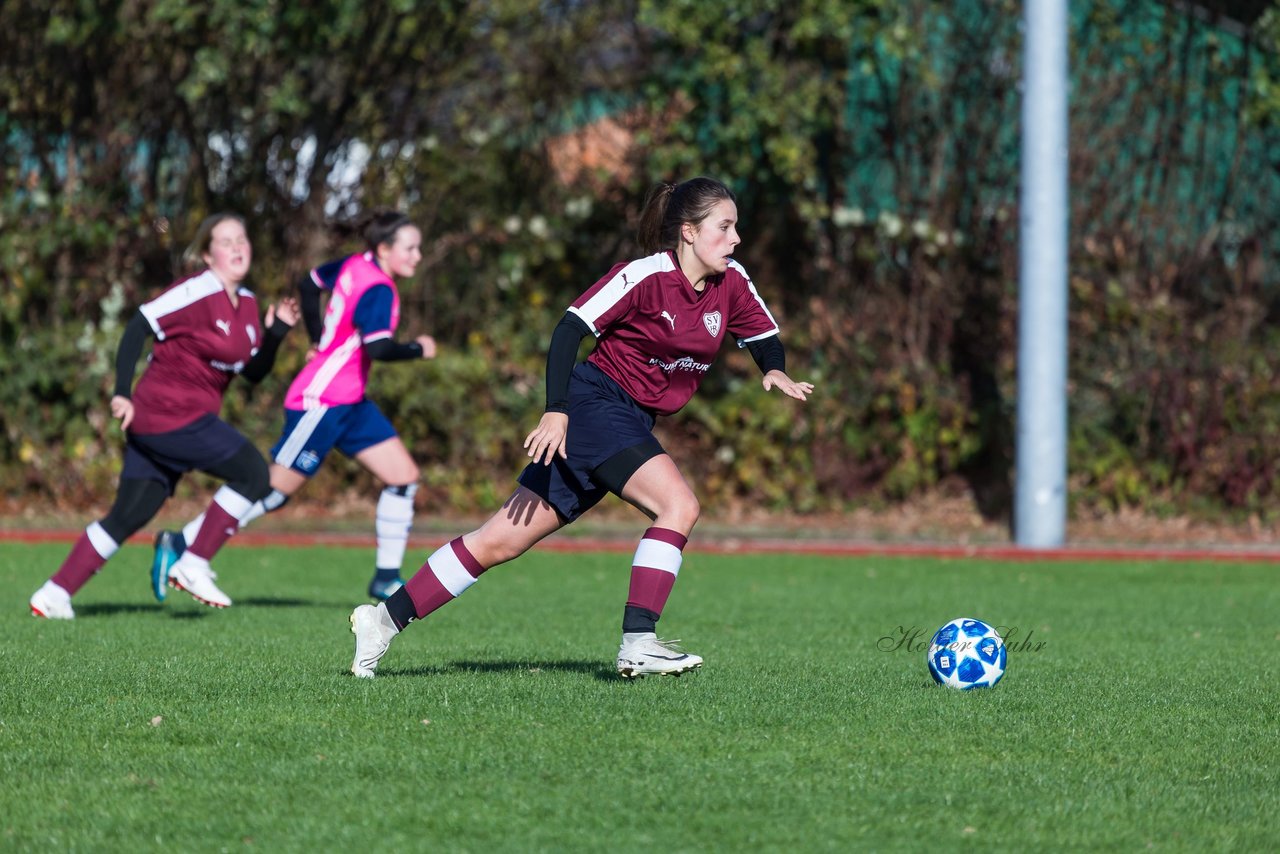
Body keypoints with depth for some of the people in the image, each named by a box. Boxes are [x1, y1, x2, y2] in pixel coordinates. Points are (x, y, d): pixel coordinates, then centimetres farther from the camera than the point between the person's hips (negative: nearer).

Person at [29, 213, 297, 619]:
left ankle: (54, 594, 9)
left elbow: (254, 372, 14)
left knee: (129, 515, 7)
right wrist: (122, 393, -22)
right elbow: (139, 327, -16)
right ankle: (193, 567, -5)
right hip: (170, 414, -9)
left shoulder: (246, 303, 13)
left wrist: (277, 332, -3)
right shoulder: (198, 292, -13)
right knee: (253, 472, -9)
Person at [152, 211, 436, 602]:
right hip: (321, 402, -10)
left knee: (404, 477, 4)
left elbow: (309, 284, 21)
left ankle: (386, 577, 10)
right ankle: (178, 544, 3)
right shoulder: (379, 290, -20)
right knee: (274, 489, -4)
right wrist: (418, 349, -14)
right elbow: (379, 348, -32)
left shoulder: (356, 265, 7)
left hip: (350, 403, 10)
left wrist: (319, 341, 24)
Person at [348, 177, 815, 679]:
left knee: (503, 542, 4)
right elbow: (571, 328, -17)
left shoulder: (731, 283, 5)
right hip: (593, 405, -7)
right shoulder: (646, 276, -15)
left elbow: (763, 335, 18)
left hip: (632, 425, 7)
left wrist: (775, 371, -6)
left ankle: (387, 620, 8)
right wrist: (556, 410, -25)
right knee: (680, 506, -23)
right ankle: (638, 642, -23)